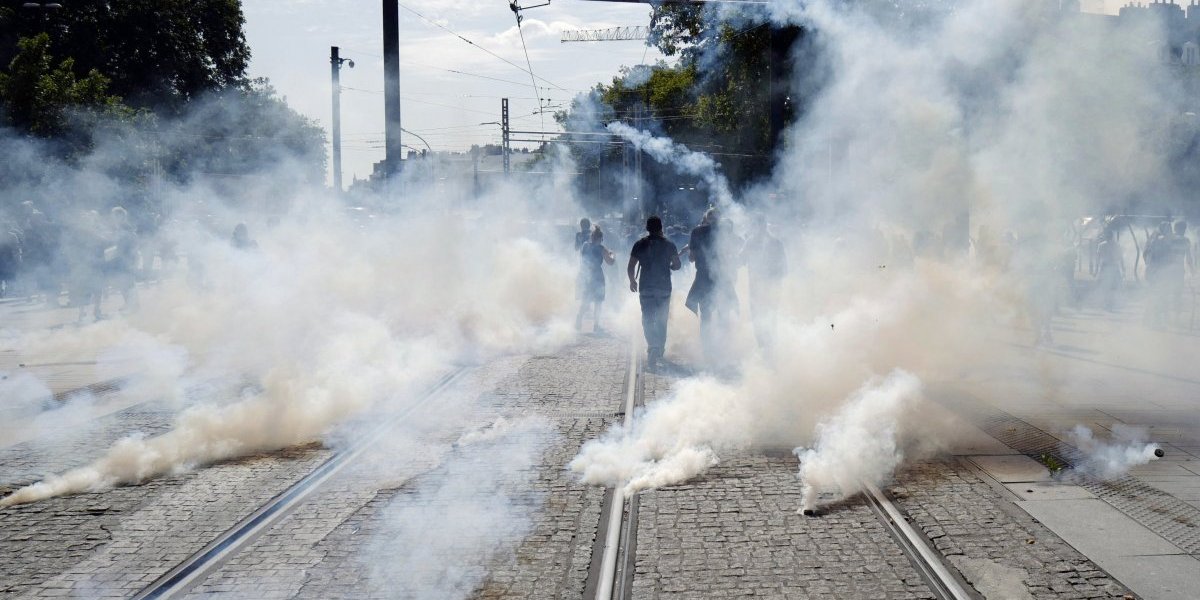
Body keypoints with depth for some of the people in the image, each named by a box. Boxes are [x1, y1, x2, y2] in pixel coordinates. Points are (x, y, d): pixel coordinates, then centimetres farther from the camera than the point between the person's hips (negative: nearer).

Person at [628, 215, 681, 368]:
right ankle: (660, 351, 22)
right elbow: (677, 265, 0)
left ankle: (652, 348, -21)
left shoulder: (640, 244, 0)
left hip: (646, 287, -1)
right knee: (662, 320, 15)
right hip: (664, 287, 1)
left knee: (648, 320, -2)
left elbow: (631, 267, -3)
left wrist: (632, 281, 14)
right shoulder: (668, 244, 1)